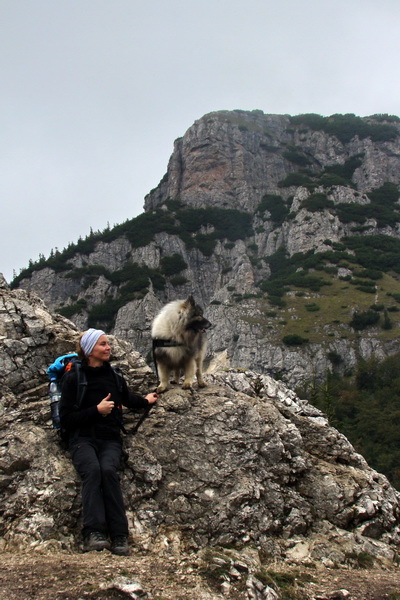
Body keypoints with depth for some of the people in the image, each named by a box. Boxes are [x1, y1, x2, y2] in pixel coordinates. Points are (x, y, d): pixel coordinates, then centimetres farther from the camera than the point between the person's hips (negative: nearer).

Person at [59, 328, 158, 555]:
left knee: (108, 470, -30)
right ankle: (93, 533, -38)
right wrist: (96, 410, -9)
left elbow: (128, 399, 36)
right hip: (83, 438, -2)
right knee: (92, 469, -33)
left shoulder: (115, 377, 15)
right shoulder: (73, 378, 3)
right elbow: (66, 419, -3)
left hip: (110, 439, 2)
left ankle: (119, 537, -32)